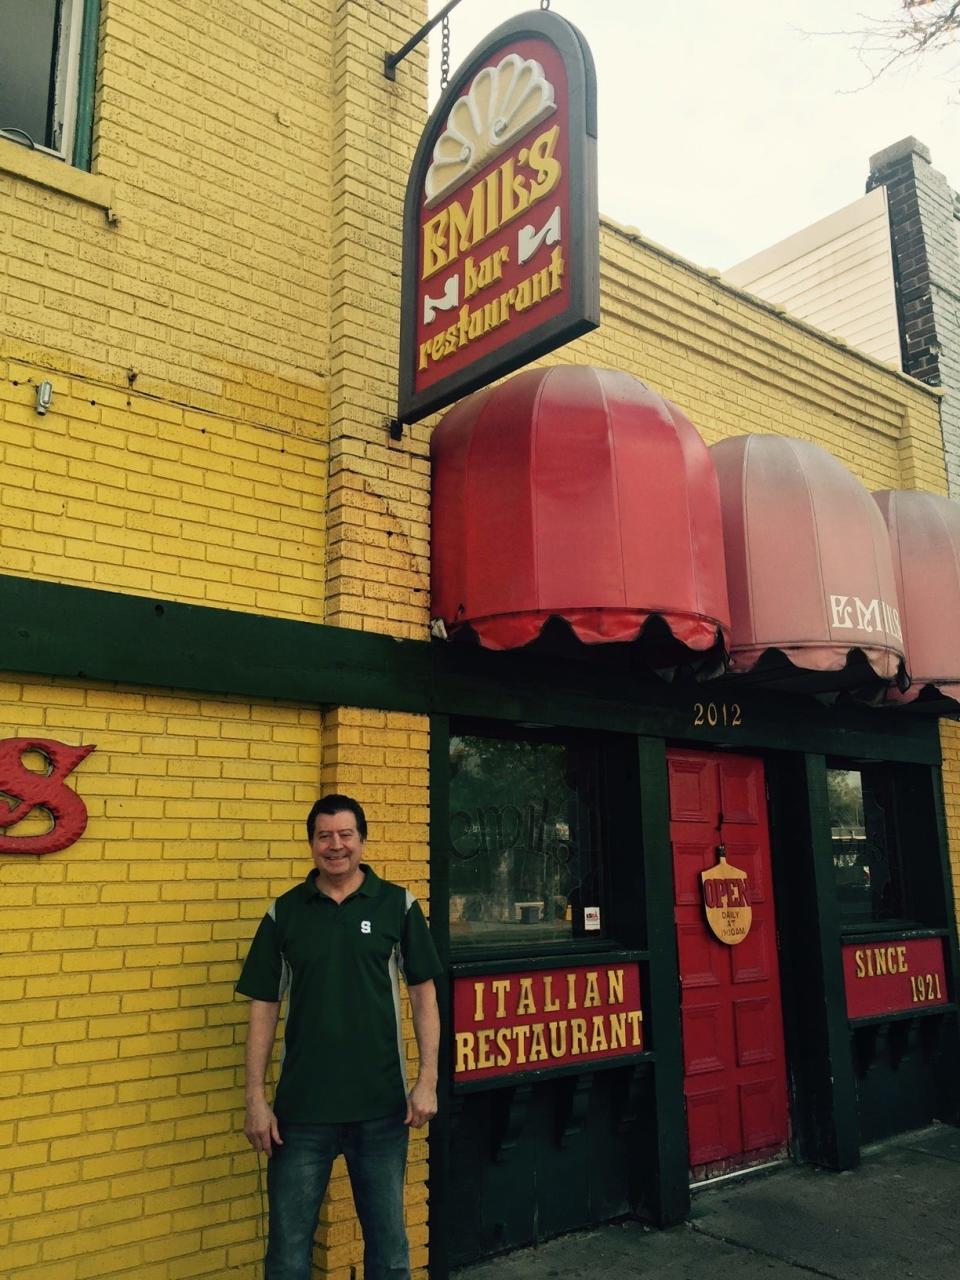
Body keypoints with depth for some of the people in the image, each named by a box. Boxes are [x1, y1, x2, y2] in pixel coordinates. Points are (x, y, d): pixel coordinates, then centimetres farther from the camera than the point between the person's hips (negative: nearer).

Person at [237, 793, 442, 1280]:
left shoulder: (397, 905, -2)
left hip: (382, 1107, 0)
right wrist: (256, 1099, -3)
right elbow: (263, 1007, 2)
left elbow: (423, 993, 1)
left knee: (388, 1239, 15)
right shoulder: (284, 912, 0)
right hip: (301, 1110, 1)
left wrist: (427, 1080, -5)